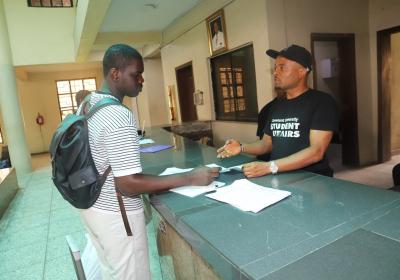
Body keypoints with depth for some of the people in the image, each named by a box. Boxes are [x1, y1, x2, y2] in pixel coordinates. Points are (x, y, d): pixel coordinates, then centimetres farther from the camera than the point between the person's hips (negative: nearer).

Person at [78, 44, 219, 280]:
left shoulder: (87, 104, 3)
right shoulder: (119, 117, -27)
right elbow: (128, 183, -29)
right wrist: (190, 178, -26)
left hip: (92, 206, 9)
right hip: (115, 215, -9)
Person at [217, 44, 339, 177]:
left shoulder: (322, 102, -6)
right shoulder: (276, 105, 13)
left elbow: (316, 152, -16)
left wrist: (270, 167, -24)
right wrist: (242, 148, -3)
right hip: (279, 177, 5)